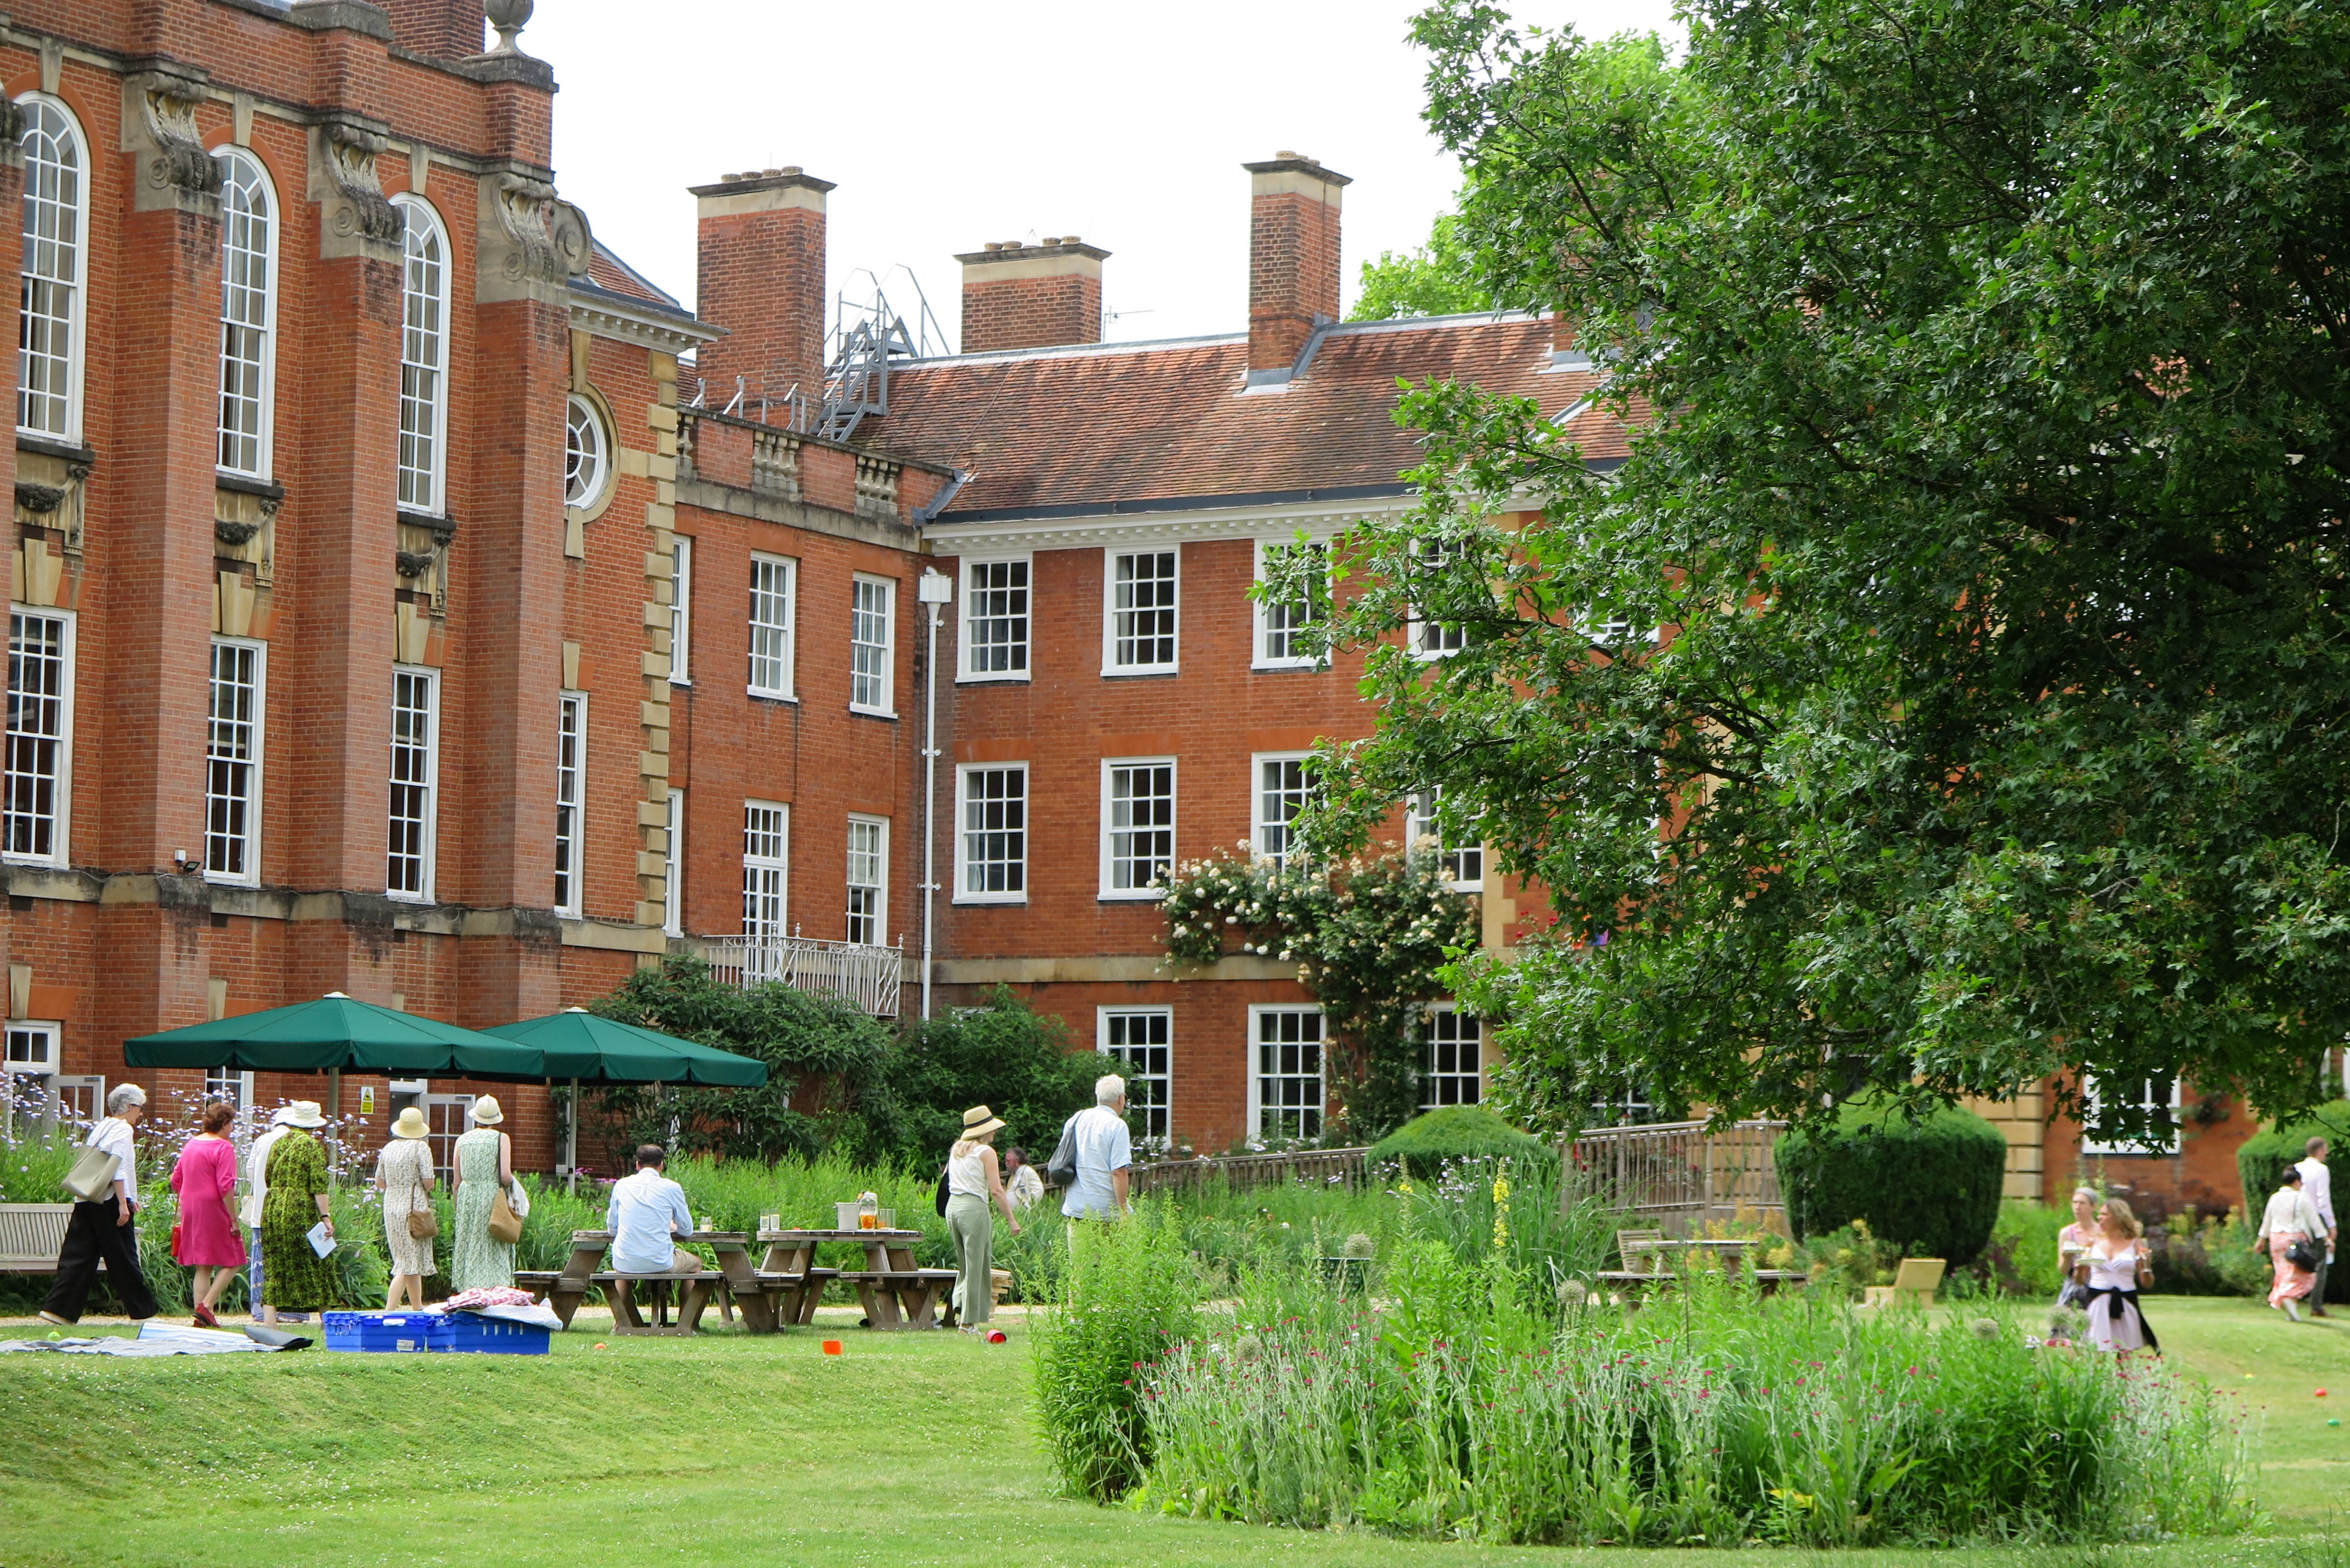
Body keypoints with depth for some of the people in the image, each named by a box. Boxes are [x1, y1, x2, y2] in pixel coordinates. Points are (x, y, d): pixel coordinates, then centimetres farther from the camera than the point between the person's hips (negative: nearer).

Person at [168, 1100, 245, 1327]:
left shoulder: (191, 1145, 13)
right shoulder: (224, 1148, -11)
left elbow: (176, 1180, 17)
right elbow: (225, 1186, -18)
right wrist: (234, 1219, -15)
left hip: (190, 1210, 8)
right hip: (214, 1210, -8)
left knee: (202, 1267, 10)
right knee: (231, 1262, 1)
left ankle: (201, 1318, 7)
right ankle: (206, 1306, -11)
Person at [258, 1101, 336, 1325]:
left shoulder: (277, 1144, 9)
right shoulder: (312, 1146, -7)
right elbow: (319, 1185, -14)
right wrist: (325, 1217, -15)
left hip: (272, 1209, 5)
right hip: (302, 1211, -5)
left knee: (273, 1271, 4)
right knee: (317, 1266, 6)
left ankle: (269, 1323, -5)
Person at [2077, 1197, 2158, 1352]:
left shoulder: (2135, 1244, 3)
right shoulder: (2094, 1242, 8)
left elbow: (2147, 1284, 4)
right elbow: (2081, 1281, 11)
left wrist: (2145, 1265, -13)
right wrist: (2080, 1268, -9)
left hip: (2124, 1307, -1)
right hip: (2097, 1305, 1)